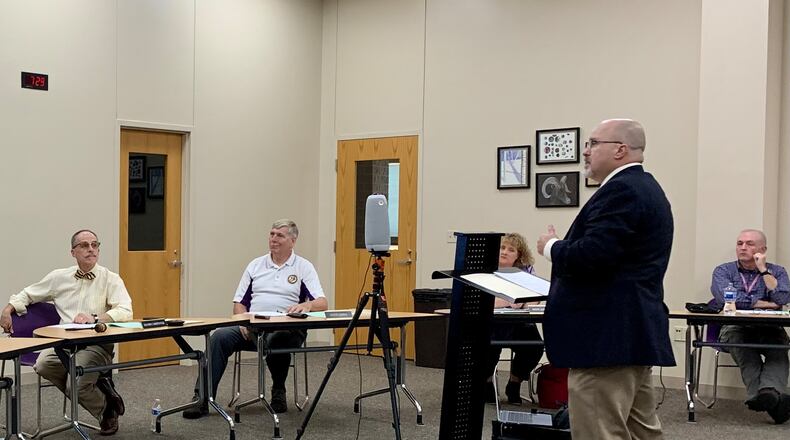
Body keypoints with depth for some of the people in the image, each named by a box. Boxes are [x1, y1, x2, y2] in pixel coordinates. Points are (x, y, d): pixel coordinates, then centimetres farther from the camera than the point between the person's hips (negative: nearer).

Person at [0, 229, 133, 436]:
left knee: (77, 383, -29)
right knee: (43, 364, -28)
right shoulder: (59, 277, 14)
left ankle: (107, 408, 6)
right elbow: (28, 294, 27)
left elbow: (125, 312, -12)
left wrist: (94, 318, -25)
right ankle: (100, 388, -5)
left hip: (97, 344, -4)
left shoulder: (111, 279, 2)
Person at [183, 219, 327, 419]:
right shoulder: (255, 265, 18)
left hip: (285, 328, -3)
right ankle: (202, 399, -25)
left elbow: (322, 303, -2)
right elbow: (239, 301, 17)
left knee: (276, 339, -38)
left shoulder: (304, 267, 7)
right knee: (220, 337, -24)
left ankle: (278, 391, -10)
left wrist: (305, 305, -25)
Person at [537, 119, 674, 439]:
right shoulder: (645, 188, 18)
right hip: (633, 335, 11)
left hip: (606, 339, -11)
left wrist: (551, 247, -7)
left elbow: (591, 256, -24)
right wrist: (564, 247, 16)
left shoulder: (621, 190, -15)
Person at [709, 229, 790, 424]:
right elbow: (725, 298, -8)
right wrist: (762, 303, -4)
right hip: (733, 327, -1)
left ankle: (770, 392, -57)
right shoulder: (723, 271, 14)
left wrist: (763, 270, -1)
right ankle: (772, 400, -51)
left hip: (768, 329, 1)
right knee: (741, 340, -37)